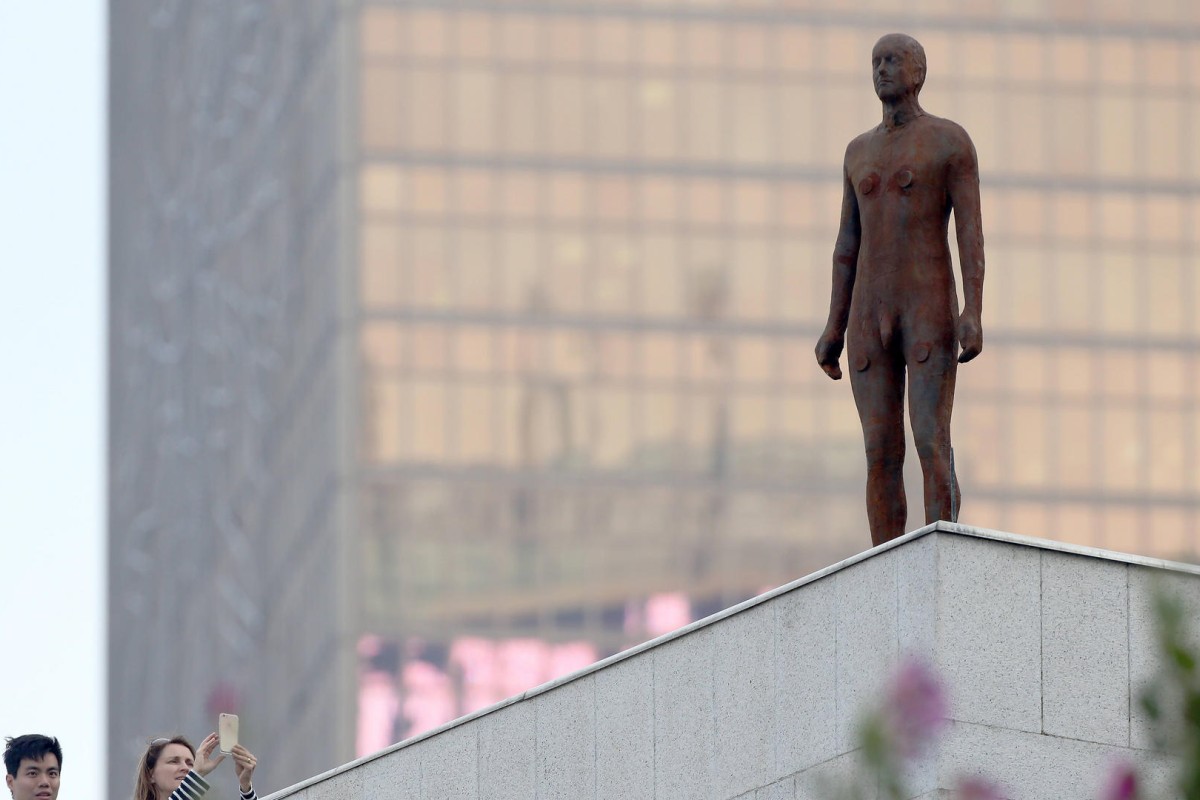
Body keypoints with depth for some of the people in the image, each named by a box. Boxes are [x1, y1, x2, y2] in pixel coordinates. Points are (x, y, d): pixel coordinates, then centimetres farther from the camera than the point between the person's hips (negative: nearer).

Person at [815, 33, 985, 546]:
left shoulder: (951, 141, 0)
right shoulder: (860, 152, 18)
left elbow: (971, 231, -7)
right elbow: (847, 245, 17)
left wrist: (974, 312, -18)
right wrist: (834, 330, 10)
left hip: (931, 310, -5)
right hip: (871, 316, 5)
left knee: (933, 447, -14)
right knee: (881, 455, 0)